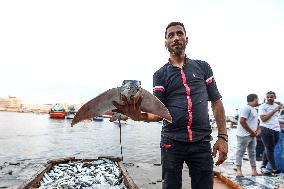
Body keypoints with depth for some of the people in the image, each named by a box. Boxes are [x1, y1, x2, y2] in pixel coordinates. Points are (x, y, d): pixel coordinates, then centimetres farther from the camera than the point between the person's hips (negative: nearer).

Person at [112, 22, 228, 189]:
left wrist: (223, 136, 0)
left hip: (202, 143, 1)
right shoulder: (160, 74, 4)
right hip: (171, 143, 0)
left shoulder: (202, 67, 8)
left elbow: (216, 102, 8)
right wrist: (141, 116, -25)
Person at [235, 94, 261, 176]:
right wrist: (252, 132, -15)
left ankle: (254, 171, 21)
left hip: (252, 135, 10)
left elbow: (256, 122, 24)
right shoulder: (246, 108, -14)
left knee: (252, 153, 13)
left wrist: (256, 131, 6)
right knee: (240, 152, -4)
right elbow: (242, 121, -22)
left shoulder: (254, 110, 17)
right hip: (244, 135, -10)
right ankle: (239, 171, 0)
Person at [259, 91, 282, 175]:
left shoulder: (277, 106, 15)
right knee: (269, 149, -1)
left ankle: (263, 166, 16)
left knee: (268, 149, 9)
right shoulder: (262, 107, -6)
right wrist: (274, 111, -14)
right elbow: (263, 119, -15)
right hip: (266, 130, -7)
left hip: (276, 130, 7)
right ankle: (274, 169, 7)